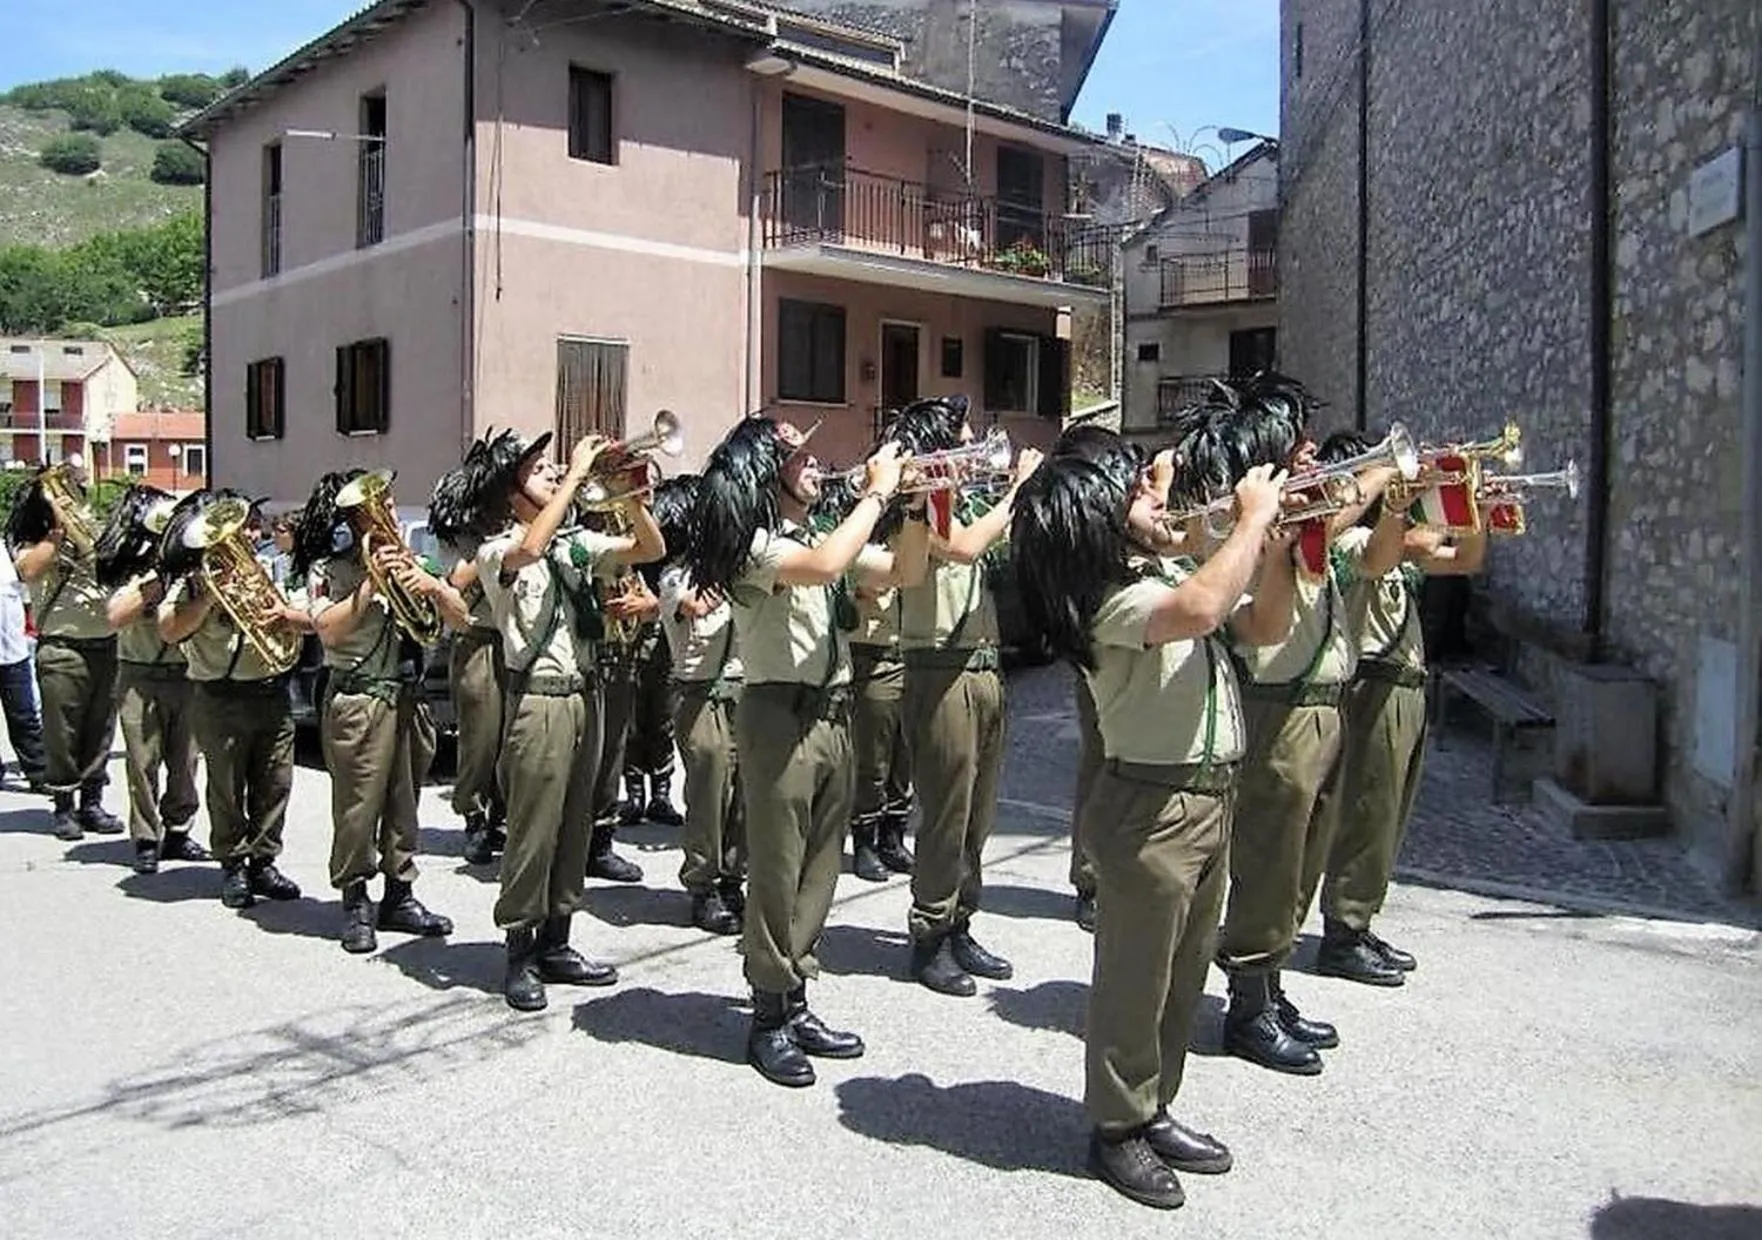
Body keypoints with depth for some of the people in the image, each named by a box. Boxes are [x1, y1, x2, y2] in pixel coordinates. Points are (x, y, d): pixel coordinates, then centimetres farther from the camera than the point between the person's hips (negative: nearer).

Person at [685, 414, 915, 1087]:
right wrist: (876, 491, -19)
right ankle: (769, 1017, 12)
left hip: (833, 715, 9)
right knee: (777, 872, 0)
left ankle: (795, 1004, 24)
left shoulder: (814, 537, 17)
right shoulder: (753, 545, -11)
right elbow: (824, 566, -29)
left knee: (818, 871, 13)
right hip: (781, 716, -9)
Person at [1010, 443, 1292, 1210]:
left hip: (1211, 798, 9)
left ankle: (1152, 1110, 33)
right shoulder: (1109, 598, -18)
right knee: (1135, 976, 4)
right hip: (1149, 810, -9)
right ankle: (1117, 1129, 20)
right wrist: (1252, 519, -24)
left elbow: (1264, 625, 16)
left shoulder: (1168, 571, 12)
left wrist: (1279, 542, 2)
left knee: (1183, 974, 18)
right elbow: (1199, 609, -38)